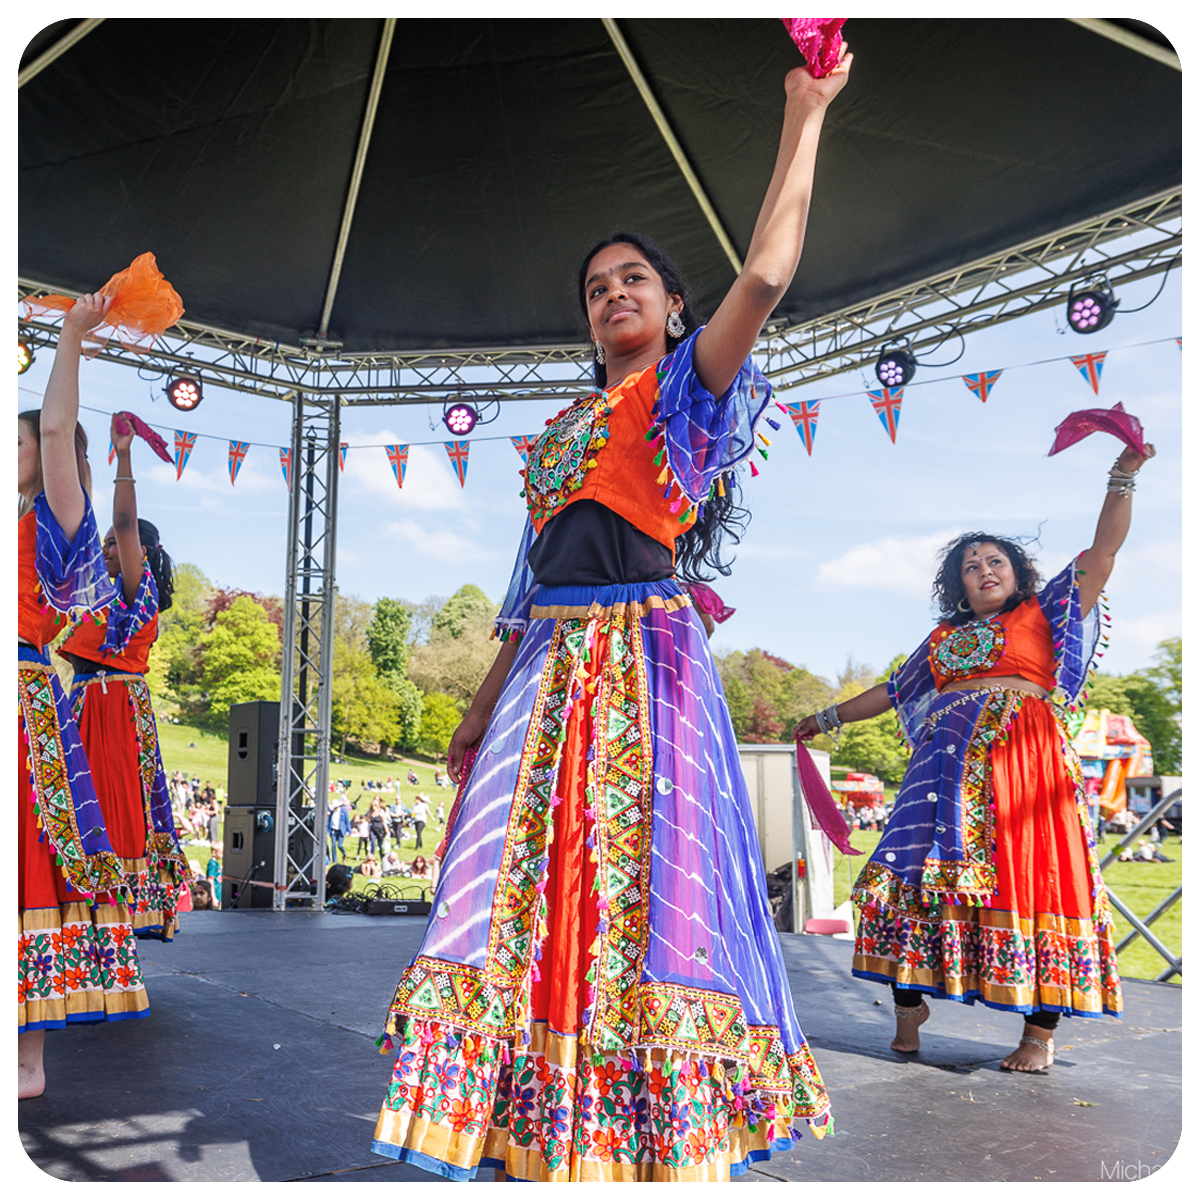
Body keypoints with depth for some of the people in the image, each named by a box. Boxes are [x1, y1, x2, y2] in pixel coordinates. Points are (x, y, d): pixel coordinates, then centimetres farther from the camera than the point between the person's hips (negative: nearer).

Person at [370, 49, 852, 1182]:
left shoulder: (688, 389, 7)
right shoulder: (562, 428, 22)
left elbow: (764, 276, -9)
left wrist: (803, 119, -5)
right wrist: (483, 707, 18)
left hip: (646, 658, -6)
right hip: (548, 673, 6)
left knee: (641, 886, -7)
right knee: (531, 885, 4)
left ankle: (650, 1143, 4)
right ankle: (539, 1137, 16)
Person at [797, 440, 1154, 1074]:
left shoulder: (1043, 613, 14)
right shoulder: (944, 636, 23)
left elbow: (1103, 550, 8)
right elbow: (893, 691, 32)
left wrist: (1122, 479, 2)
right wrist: (831, 716, 35)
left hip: (1025, 760, -3)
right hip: (949, 767, 4)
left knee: (1032, 879, -7)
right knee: (917, 872, -5)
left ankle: (1040, 1032, 1)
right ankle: (911, 1003, 8)